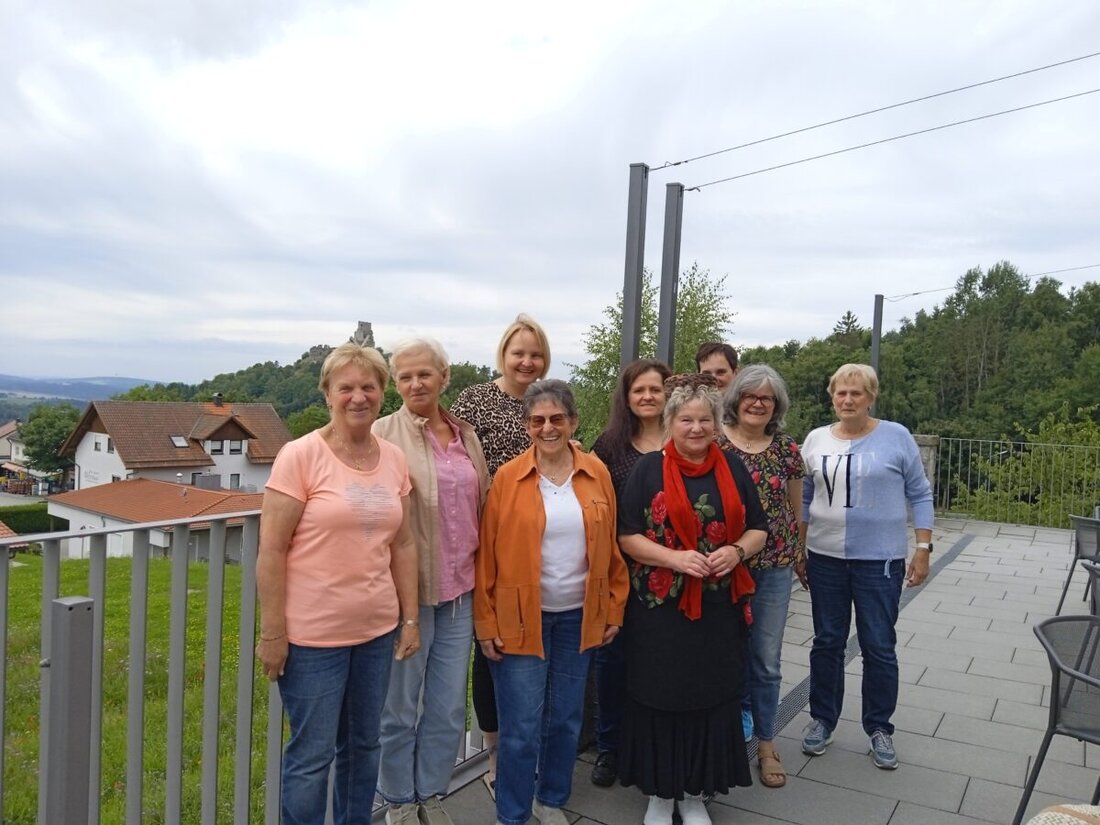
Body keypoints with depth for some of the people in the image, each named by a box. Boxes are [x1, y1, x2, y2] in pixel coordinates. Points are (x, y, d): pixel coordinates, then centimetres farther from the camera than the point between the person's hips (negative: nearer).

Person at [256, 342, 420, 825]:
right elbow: (271, 551, -12)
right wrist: (272, 634, -12)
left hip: (377, 630, 5)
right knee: (313, 755, 6)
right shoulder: (300, 456, -12)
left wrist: (410, 617, 9)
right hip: (313, 635, -5)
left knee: (363, 744, 19)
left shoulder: (394, 459, 4)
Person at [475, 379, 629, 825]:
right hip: (520, 617, -3)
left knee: (566, 718, 16)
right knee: (522, 726, 3)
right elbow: (487, 555, -6)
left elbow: (611, 547, 5)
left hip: (579, 616, 3)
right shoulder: (507, 477, -8)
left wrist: (614, 609, 5)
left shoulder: (597, 473, 0)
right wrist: (486, 623, -7)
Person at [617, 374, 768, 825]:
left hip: (717, 608, 3)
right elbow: (626, 535, -5)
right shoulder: (648, 469, -3)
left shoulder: (732, 468, 6)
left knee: (711, 697, 9)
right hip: (659, 607, -2)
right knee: (661, 697, 5)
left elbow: (758, 530, 9)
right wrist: (674, 557, -19)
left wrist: (736, 551, -12)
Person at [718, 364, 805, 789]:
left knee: (766, 658, 12)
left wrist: (799, 558, 16)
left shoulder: (787, 449, 3)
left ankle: (766, 743, 29)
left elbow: (795, 509, 12)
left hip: (774, 567, 2)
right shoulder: (713, 443, -6)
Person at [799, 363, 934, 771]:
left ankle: (879, 728, 24)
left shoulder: (896, 437, -4)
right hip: (825, 558, 2)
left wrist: (923, 547, -4)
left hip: (879, 560, -2)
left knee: (879, 648, 6)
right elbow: (804, 498, 10)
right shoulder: (816, 440, 4)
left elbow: (920, 495, 1)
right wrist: (798, 548, 9)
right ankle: (822, 719, 27)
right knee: (827, 642, 12)